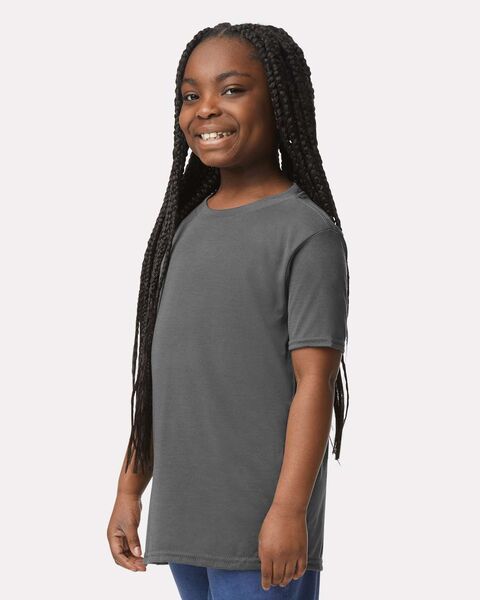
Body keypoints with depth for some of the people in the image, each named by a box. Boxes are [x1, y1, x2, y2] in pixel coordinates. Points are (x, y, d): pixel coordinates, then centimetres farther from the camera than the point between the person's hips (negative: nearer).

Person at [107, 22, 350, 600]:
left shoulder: (307, 232, -7)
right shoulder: (186, 228, 13)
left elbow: (314, 383, -12)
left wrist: (289, 509, -17)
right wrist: (130, 488, 14)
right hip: (182, 522, 6)